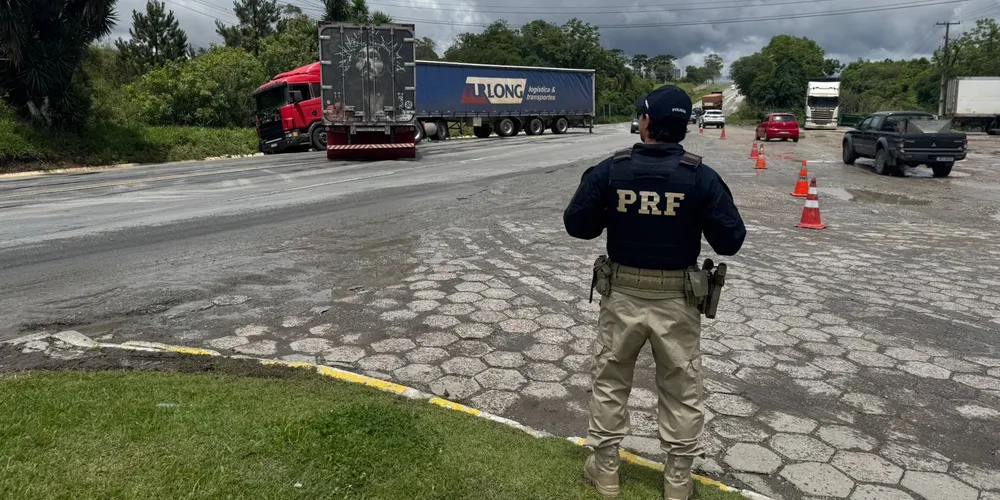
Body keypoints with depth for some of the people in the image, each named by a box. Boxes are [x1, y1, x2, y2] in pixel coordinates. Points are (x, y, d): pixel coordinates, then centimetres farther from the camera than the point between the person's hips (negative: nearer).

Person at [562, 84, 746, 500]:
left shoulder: (609, 170, -9)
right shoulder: (701, 177, -11)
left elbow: (576, 225, -5)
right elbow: (730, 241, -9)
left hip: (622, 294, 1)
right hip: (677, 300, 0)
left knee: (609, 381, 18)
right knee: (682, 390, 16)